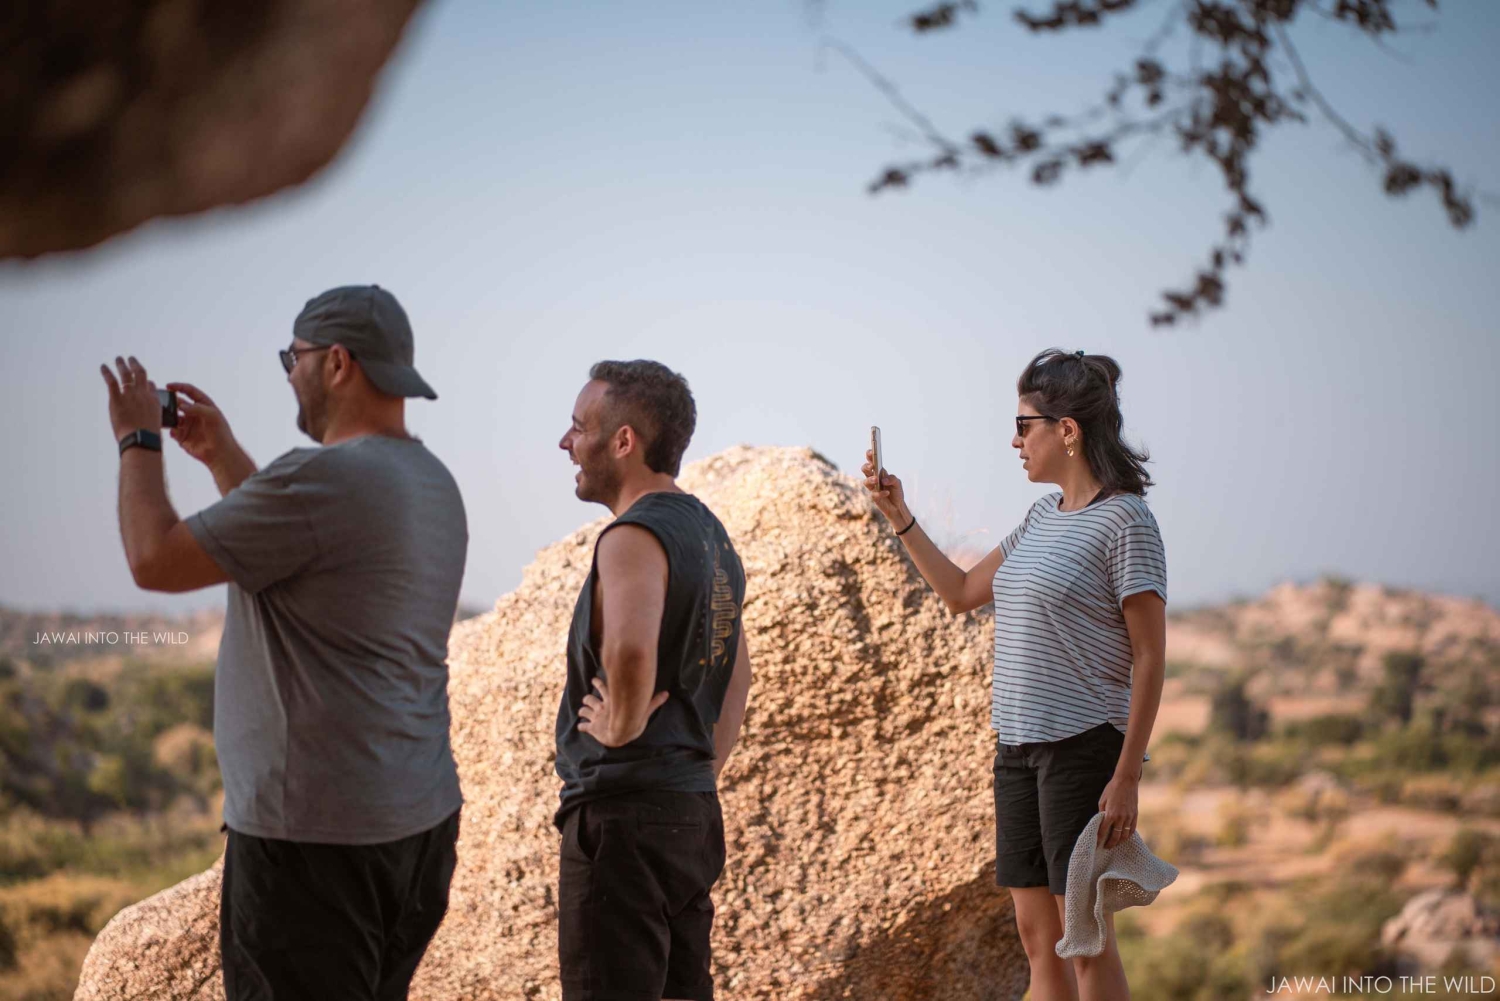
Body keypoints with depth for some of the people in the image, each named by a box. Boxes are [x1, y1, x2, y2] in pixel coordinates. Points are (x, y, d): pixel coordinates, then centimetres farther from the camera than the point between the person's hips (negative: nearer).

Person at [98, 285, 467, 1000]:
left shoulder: (324, 478, -19)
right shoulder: (432, 482, 11)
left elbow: (154, 560, -13)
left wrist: (139, 442, 3)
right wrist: (223, 456, 26)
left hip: (318, 835, -9)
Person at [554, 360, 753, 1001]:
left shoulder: (635, 537, -15)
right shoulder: (710, 534, 16)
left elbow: (631, 647, -36)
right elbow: (737, 669, 27)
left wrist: (621, 724, -18)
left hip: (624, 812, -10)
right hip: (693, 813, 10)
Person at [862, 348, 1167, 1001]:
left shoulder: (1125, 522, -10)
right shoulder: (1044, 516, 14)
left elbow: (1150, 657, -13)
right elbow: (961, 594, 25)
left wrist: (1127, 777, -17)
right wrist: (900, 518, 17)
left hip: (1083, 745, -8)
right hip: (1018, 747, 8)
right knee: (1037, 935, 9)